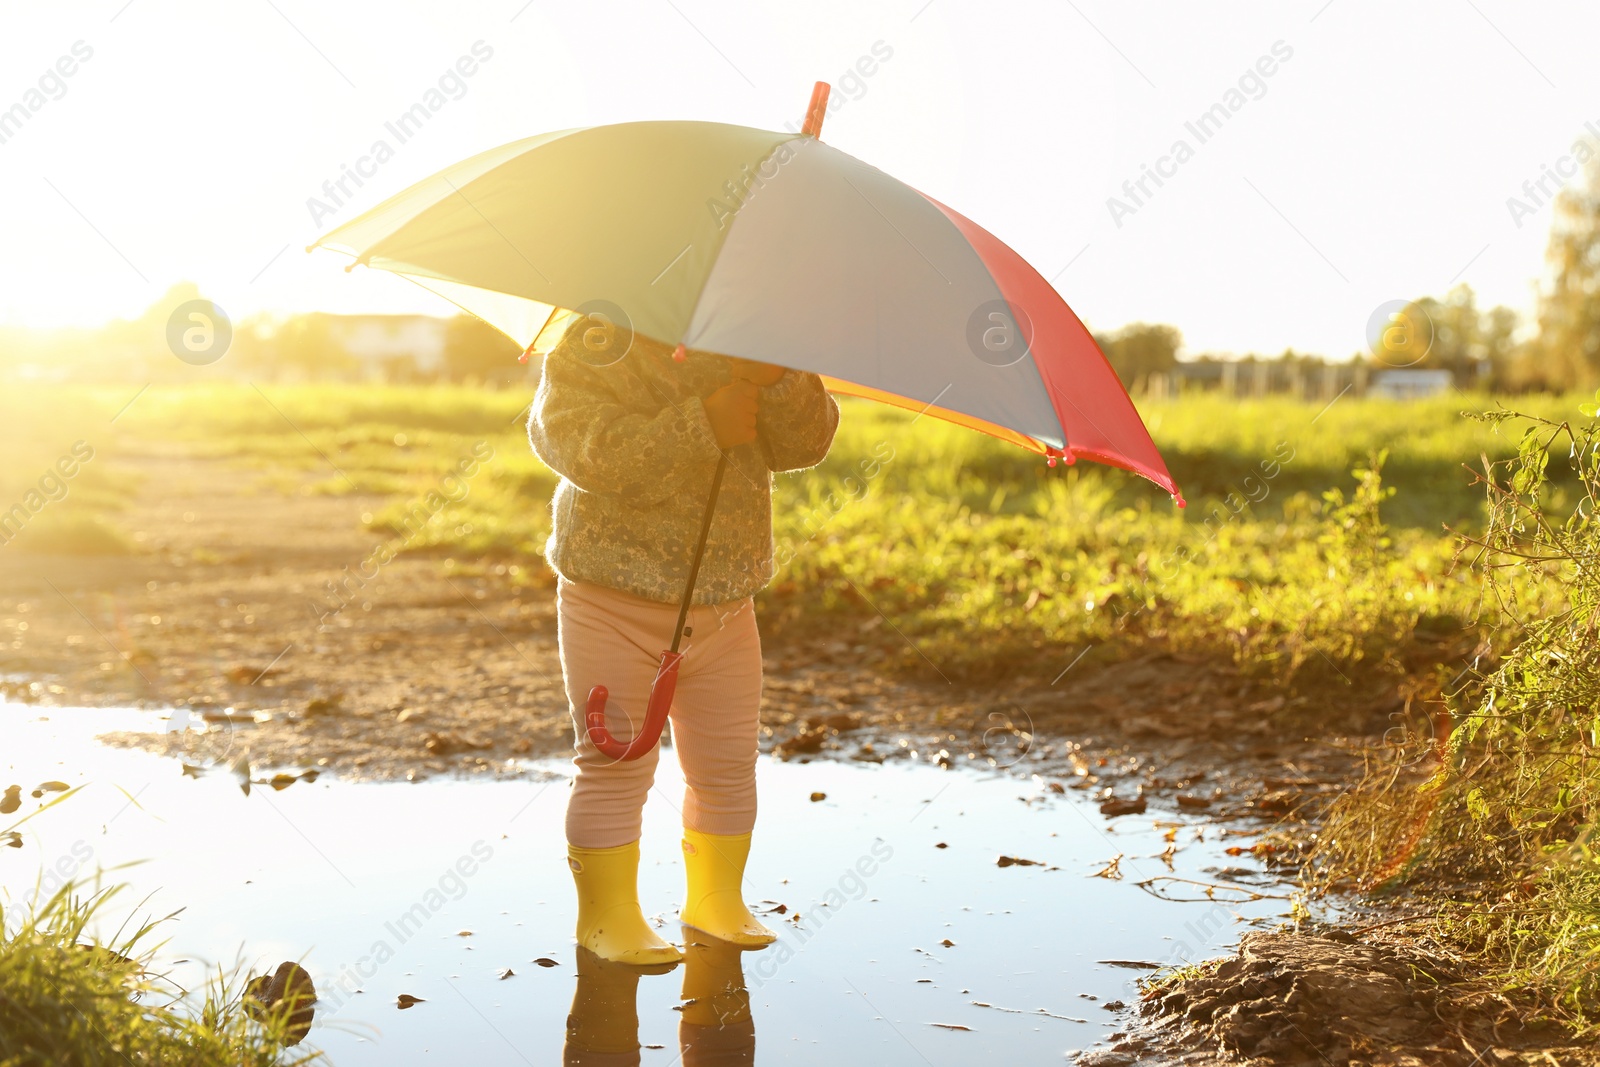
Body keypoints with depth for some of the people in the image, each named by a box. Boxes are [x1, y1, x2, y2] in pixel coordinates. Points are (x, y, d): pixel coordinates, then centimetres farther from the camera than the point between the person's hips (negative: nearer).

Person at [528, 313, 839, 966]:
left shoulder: (743, 351, 5)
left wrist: (784, 380, -24)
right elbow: (585, 452, -27)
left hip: (725, 609, 5)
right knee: (617, 765, -1)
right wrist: (702, 425, -34)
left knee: (728, 766, 11)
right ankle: (608, 917, 14)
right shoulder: (589, 352, -8)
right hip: (614, 601, -4)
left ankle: (716, 901, 30)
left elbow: (805, 445, -4)